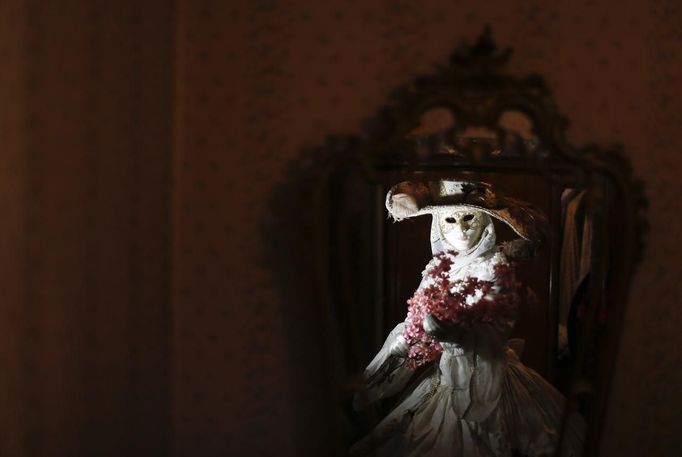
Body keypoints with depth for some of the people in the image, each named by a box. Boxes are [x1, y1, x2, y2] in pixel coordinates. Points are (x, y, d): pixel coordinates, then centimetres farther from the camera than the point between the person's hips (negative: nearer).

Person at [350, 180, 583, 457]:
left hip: (480, 374, -5)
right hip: (445, 369, 5)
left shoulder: (494, 269, -14)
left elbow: (494, 334, -22)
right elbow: (416, 320, 4)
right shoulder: (439, 267, 1)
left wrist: (453, 331, -36)